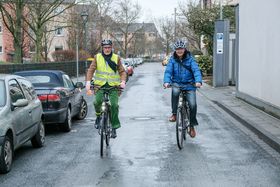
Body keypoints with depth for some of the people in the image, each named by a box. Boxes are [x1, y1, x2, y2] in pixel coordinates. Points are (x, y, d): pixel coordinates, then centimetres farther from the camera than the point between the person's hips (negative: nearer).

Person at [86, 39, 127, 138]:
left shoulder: (116, 58, 7)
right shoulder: (97, 57, 6)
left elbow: (122, 71, 7)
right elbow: (91, 70, 1)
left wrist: (123, 81, -12)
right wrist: (88, 82, -13)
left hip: (113, 86, 0)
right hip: (100, 85, 0)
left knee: (114, 105, -12)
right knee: (98, 101, -24)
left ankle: (114, 127, 2)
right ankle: (98, 116, 9)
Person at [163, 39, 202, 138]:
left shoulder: (190, 58, -3)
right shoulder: (172, 59, 1)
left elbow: (196, 70, -14)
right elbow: (168, 71, -9)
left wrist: (198, 81, -33)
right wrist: (166, 81, -28)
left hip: (189, 85, 0)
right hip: (177, 83, 0)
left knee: (192, 104, -13)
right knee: (175, 91, -36)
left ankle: (192, 127, 8)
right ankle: (174, 113, -17)